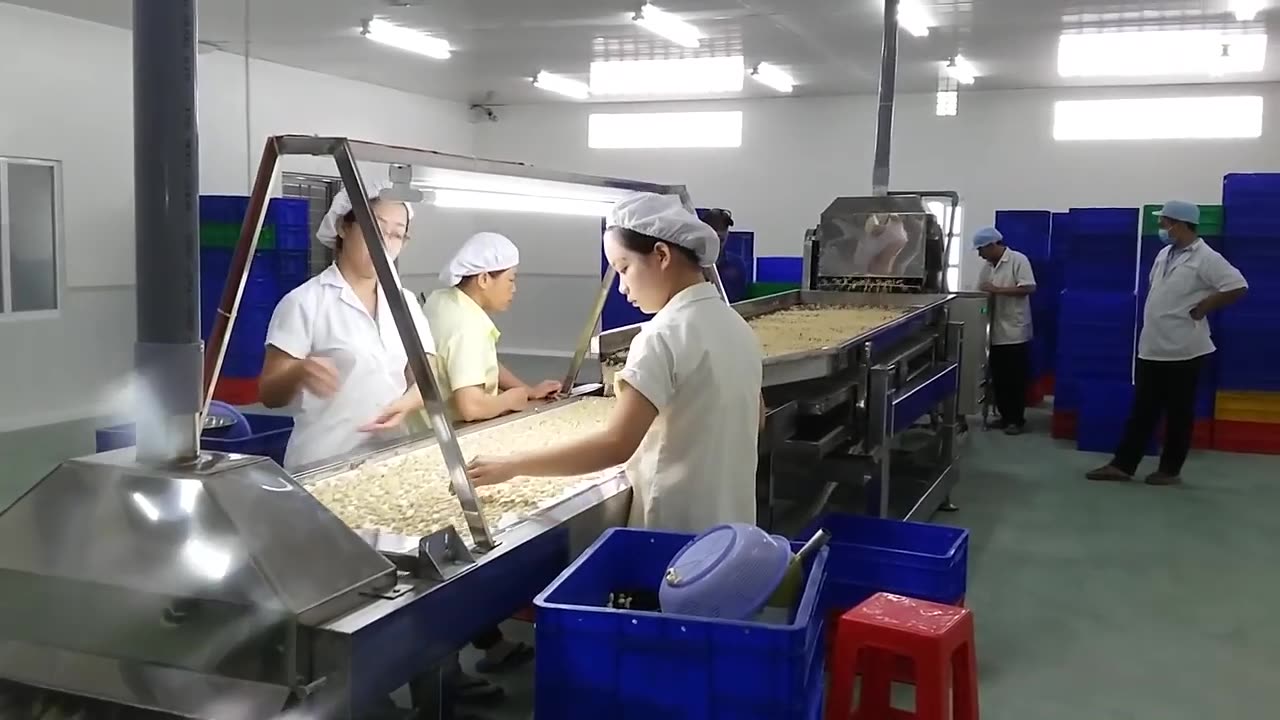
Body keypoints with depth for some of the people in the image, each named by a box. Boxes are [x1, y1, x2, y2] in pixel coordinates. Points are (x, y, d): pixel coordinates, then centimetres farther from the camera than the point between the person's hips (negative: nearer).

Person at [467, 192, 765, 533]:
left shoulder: (664, 335, -21)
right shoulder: (736, 325, 6)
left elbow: (616, 445, -27)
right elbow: (755, 419, 18)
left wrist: (511, 466, -22)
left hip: (678, 528, -8)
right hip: (732, 521, 8)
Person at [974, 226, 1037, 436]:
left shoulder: (1018, 260, -9)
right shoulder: (987, 267, 11)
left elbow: (1029, 287, -18)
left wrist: (998, 290, -19)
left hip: (1015, 331, -7)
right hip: (996, 332, 7)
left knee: (1016, 378, 0)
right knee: (998, 377, 10)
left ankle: (1017, 419, 9)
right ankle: (1005, 416, 20)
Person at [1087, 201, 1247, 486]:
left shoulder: (1206, 258, -12)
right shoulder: (1164, 254, 12)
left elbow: (1238, 287, -18)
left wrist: (1204, 308, -13)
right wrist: (1156, 315, 12)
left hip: (1183, 350, -7)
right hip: (1152, 348, 8)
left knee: (1178, 413, 4)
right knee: (1142, 409, 9)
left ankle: (1170, 470, 14)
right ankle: (1123, 464, 13)